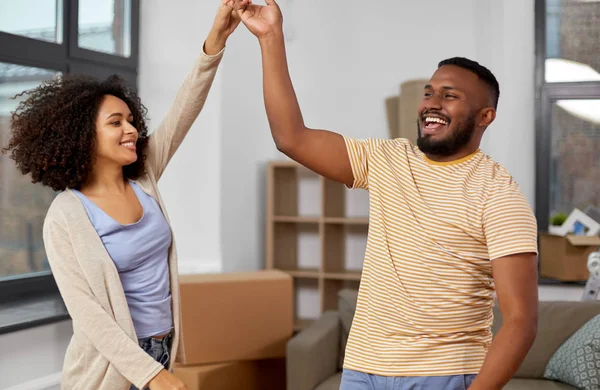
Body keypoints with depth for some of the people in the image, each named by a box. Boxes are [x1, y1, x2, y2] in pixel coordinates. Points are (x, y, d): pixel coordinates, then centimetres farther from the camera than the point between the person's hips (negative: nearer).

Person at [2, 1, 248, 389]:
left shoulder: (143, 179, 0)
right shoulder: (65, 218, -15)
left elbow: (184, 112, -6)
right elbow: (85, 310, -19)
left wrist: (215, 41, -18)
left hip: (162, 349, 5)